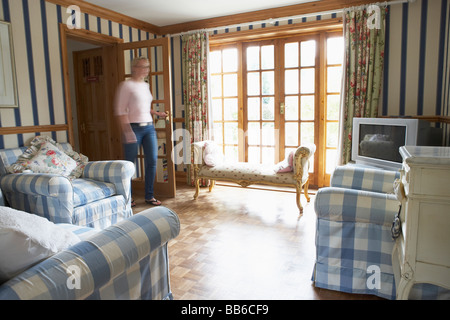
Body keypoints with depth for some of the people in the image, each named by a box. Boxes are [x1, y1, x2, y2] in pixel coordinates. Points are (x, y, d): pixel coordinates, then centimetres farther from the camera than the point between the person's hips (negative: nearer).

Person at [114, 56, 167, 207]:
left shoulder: (145, 85, 16)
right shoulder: (126, 85, -5)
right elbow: (121, 110, -11)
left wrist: (157, 113, 17)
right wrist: (127, 131, -18)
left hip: (149, 127, 7)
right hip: (134, 127, -7)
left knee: (152, 161, 3)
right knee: (129, 163, 0)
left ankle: (149, 196, 15)